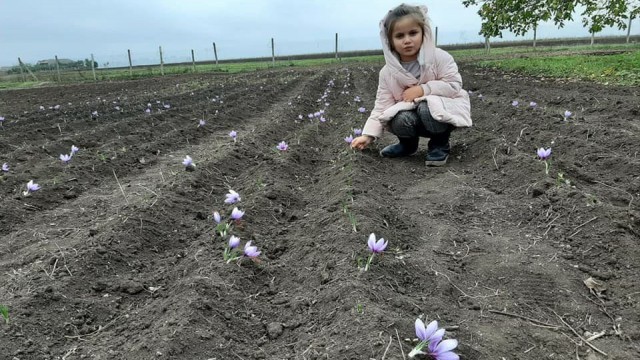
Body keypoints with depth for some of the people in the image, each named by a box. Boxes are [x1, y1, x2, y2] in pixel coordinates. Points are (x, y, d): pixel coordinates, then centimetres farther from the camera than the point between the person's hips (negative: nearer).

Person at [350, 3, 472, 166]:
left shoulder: (439, 57, -14)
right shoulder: (388, 72, -7)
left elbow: (454, 86, -16)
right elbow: (382, 106, -6)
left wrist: (422, 89, -27)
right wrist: (368, 135, -16)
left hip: (442, 109, -3)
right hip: (409, 112, 3)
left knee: (427, 108, -36)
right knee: (401, 121, -30)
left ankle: (440, 145, -6)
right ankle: (408, 144, 7)